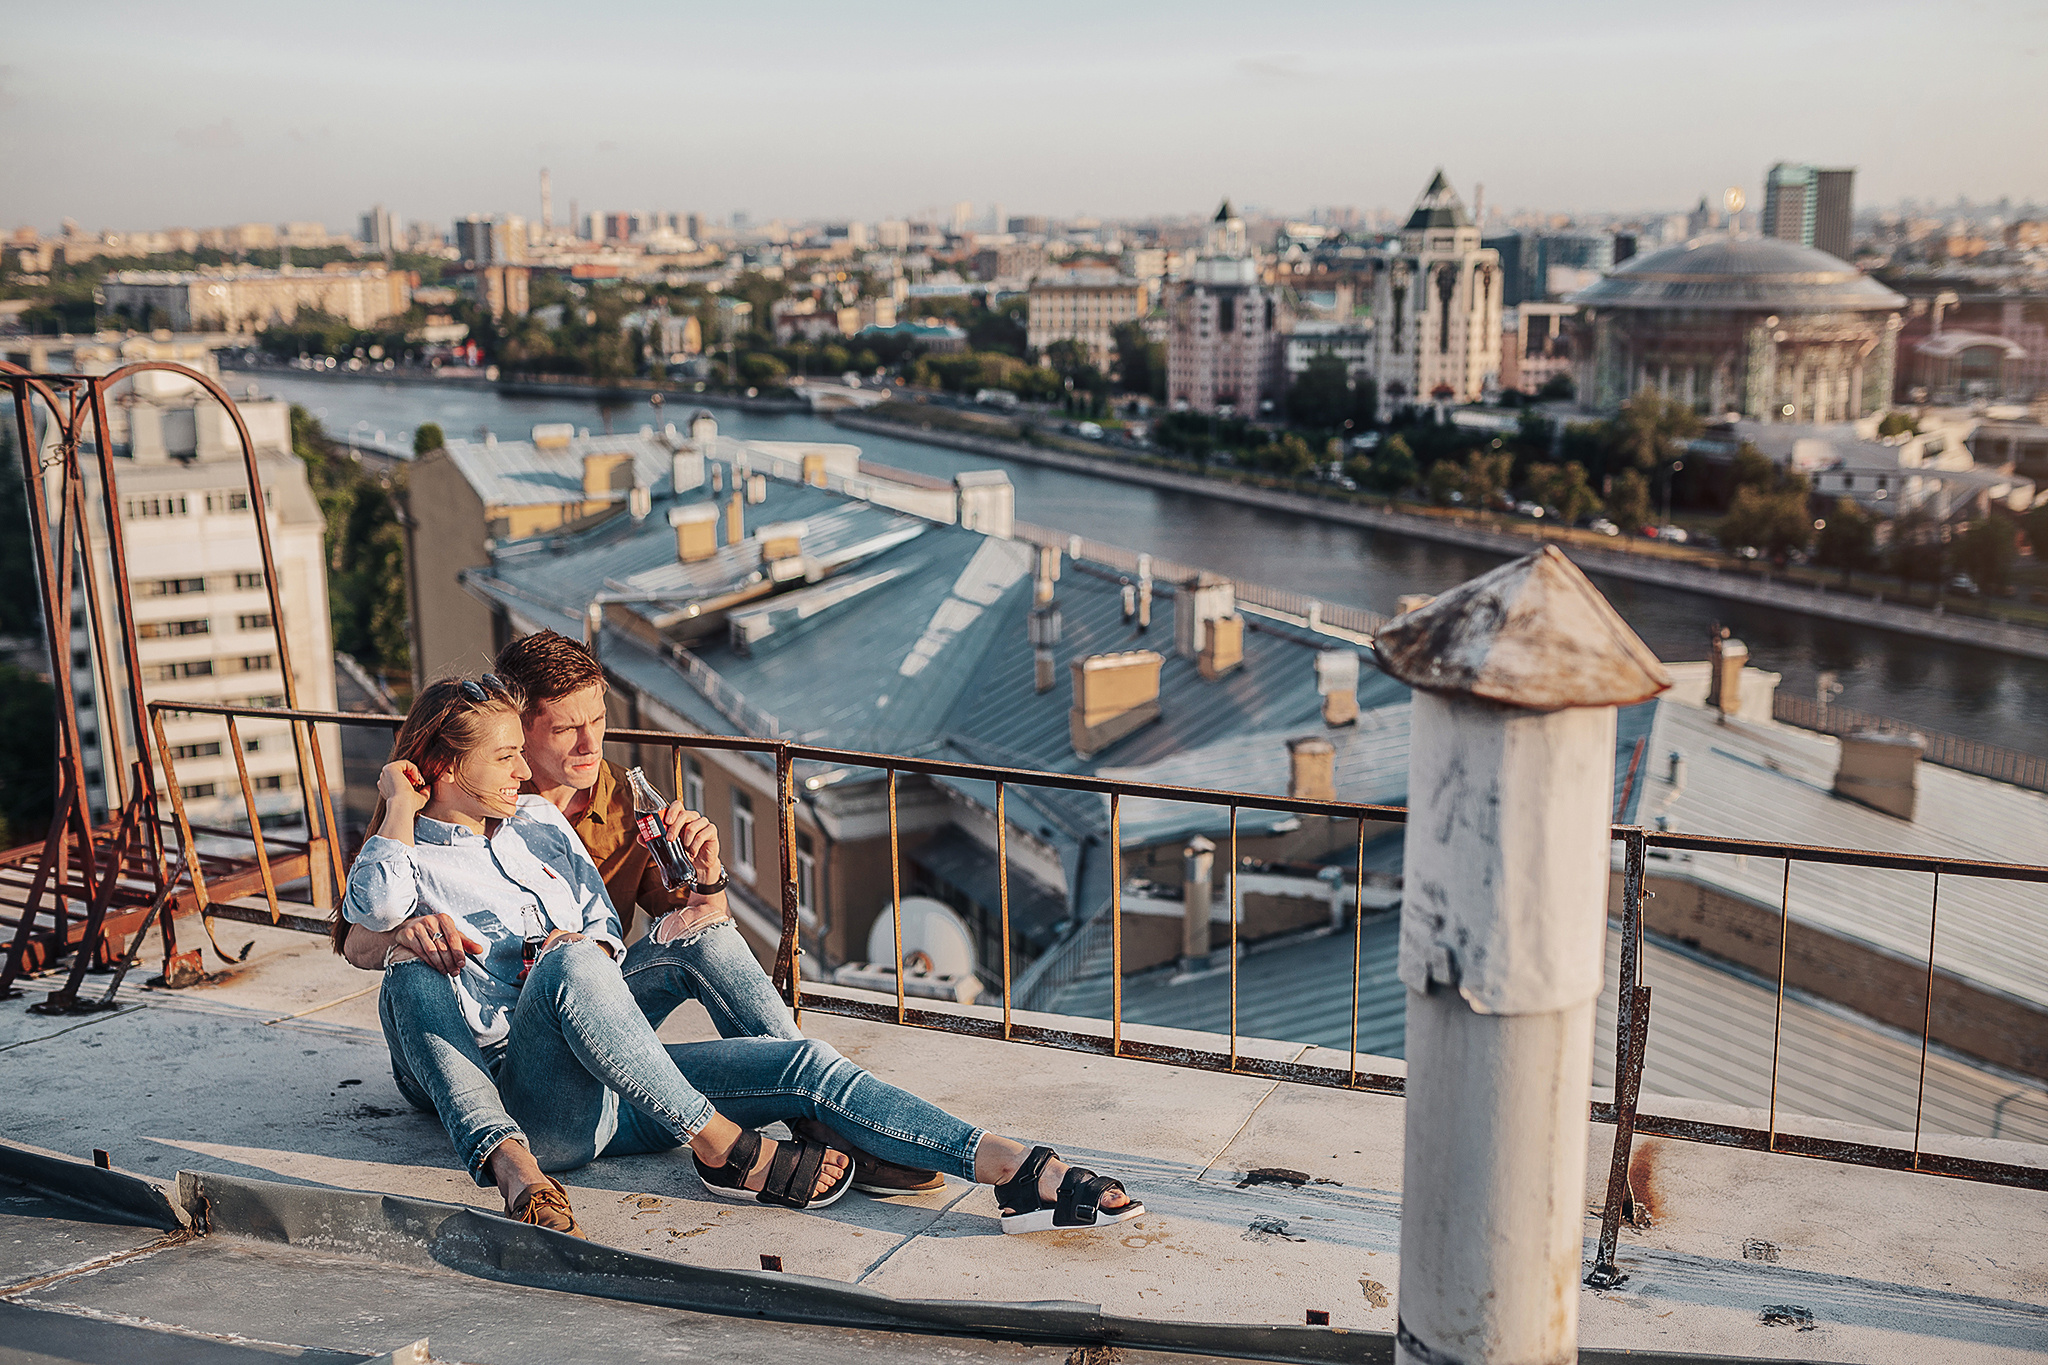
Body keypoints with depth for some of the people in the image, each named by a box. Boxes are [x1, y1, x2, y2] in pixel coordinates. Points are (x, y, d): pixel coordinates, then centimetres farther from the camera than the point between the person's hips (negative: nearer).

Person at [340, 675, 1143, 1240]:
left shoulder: (536, 819, 19)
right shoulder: (410, 857, 4)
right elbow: (372, 906, -21)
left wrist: (582, 953, -2)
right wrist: (400, 802, -8)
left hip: (623, 1085, 6)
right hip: (537, 1105, -6)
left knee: (806, 1065, -15)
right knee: (571, 964, -37)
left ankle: (1022, 1176, -27)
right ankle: (721, 1150, -28)